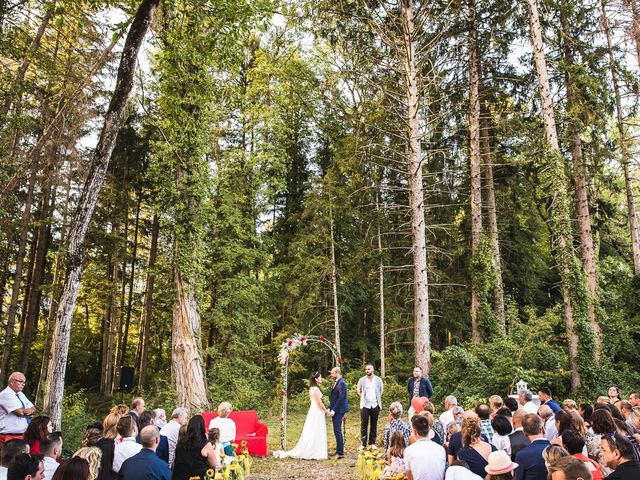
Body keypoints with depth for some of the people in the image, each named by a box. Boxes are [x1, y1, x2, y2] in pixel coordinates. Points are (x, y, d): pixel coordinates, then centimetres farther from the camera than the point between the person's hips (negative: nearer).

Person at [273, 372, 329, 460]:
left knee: (311, 433, 12)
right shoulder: (316, 389, -18)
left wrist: (325, 410, 18)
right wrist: (326, 411, -5)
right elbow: (319, 403, -17)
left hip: (313, 412, 9)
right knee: (315, 433, -2)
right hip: (316, 413, -9)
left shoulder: (312, 388, 12)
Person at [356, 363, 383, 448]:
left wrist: (377, 398, 10)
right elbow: (359, 390, 15)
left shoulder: (378, 379, 2)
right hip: (365, 405, -1)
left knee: (374, 424, 5)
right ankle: (363, 443, 4)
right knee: (364, 424, -2)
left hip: (375, 405, 1)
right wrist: (363, 397, 8)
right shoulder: (362, 380, 1)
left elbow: (381, 390, 16)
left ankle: (372, 442, 15)